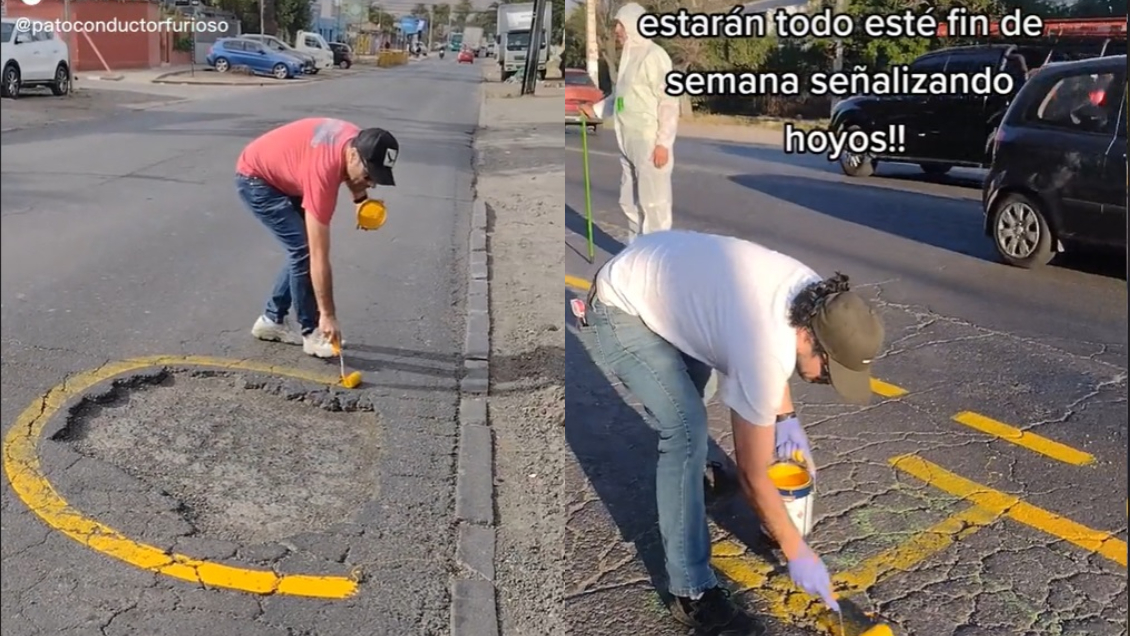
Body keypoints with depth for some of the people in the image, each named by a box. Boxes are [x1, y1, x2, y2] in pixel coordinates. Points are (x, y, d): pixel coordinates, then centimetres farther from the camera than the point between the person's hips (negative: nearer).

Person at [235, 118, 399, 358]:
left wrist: (361, 197, -8)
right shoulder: (323, 171, -39)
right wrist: (328, 315, -33)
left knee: (302, 251, 7)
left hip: (283, 174, 9)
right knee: (304, 251, -15)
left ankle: (272, 320, 20)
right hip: (255, 178, -8)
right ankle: (312, 333, -2)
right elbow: (319, 256, -36)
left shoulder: (359, 141, -19)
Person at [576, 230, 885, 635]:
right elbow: (752, 476, -24)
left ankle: (683, 485, 62)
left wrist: (786, 416, 10)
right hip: (616, 313, -10)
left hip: (649, 276, 10)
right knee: (686, 429, -20)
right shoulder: (765, 354, -35)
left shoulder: (816, 296, -11)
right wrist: (796, 553, -13)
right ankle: (692, 593, -10)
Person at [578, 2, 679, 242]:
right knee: (630, 201, 15)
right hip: (630, 144, 9)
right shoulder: (628, 56, 14)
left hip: (651, 144, -9)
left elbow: (669, 101, -16)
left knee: (653, 202, -4)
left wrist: (663, 142, -19)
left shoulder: (653, 56, -12)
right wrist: (595, 110, 16)